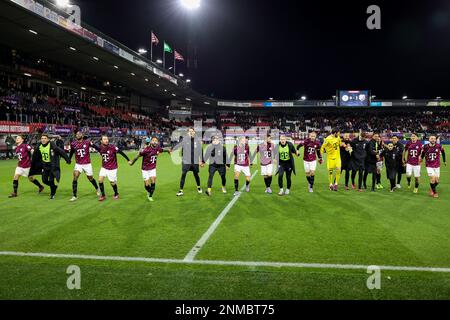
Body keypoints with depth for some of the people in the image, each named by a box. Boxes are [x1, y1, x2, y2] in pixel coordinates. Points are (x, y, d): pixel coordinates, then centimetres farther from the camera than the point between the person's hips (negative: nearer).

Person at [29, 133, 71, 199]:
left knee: (51, 180, -8)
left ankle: (52, 194, 12)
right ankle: (54, 186, 34)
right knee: (44, 180, 6)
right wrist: (32, 165, 22)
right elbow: (35, 156, 15)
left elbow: (61, 152, -17)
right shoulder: (39, 147, -1)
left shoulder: (52, 145, -20)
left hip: (52, 166, -6)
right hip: (45, 166, 6)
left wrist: (67, 159, -16)